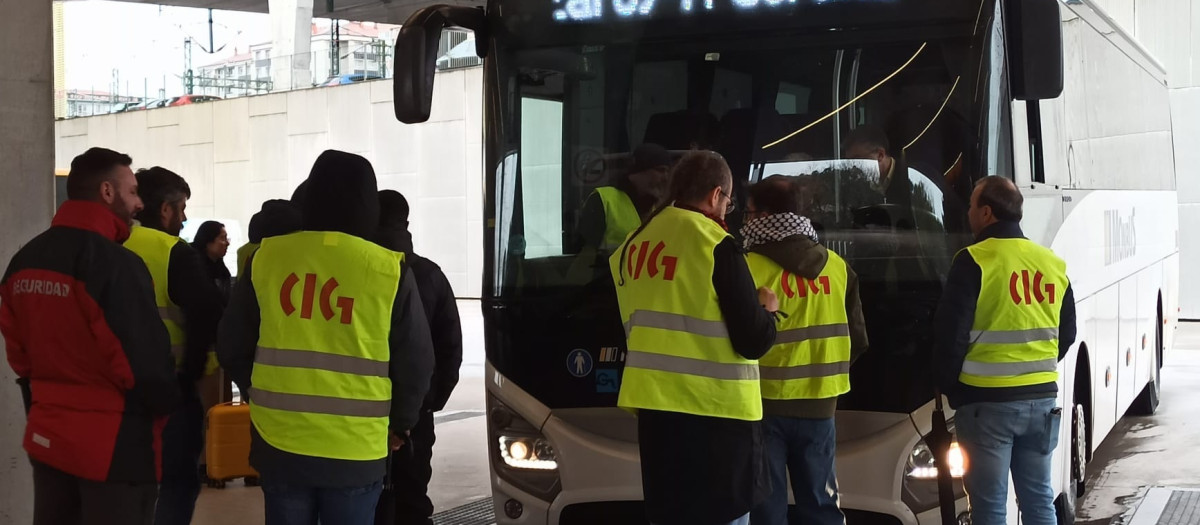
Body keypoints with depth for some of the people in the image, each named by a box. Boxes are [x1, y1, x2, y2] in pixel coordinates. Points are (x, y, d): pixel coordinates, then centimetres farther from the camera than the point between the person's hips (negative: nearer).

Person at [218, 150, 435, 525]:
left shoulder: (266, 258, -1)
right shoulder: (390, 271, -7)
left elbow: (232, 348, 7)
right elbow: (415, 363, -1)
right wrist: (400, 425, 16)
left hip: (279, 443, 2)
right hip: (355, 452, -2)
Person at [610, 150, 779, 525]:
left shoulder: (634, 244, 9)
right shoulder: (716, 245, -11)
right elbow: (753, 342, -12)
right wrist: (768, 310, 9)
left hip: (653, 403, 7)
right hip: (715, 408, -7)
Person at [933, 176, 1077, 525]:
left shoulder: (974, 262, -12)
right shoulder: (1053, 264, 7)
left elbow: (951, 333, -12)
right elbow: (1067, 334, 14)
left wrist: (950, 386, 2)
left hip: (987, 401, -6)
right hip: (1042, 398, 6)